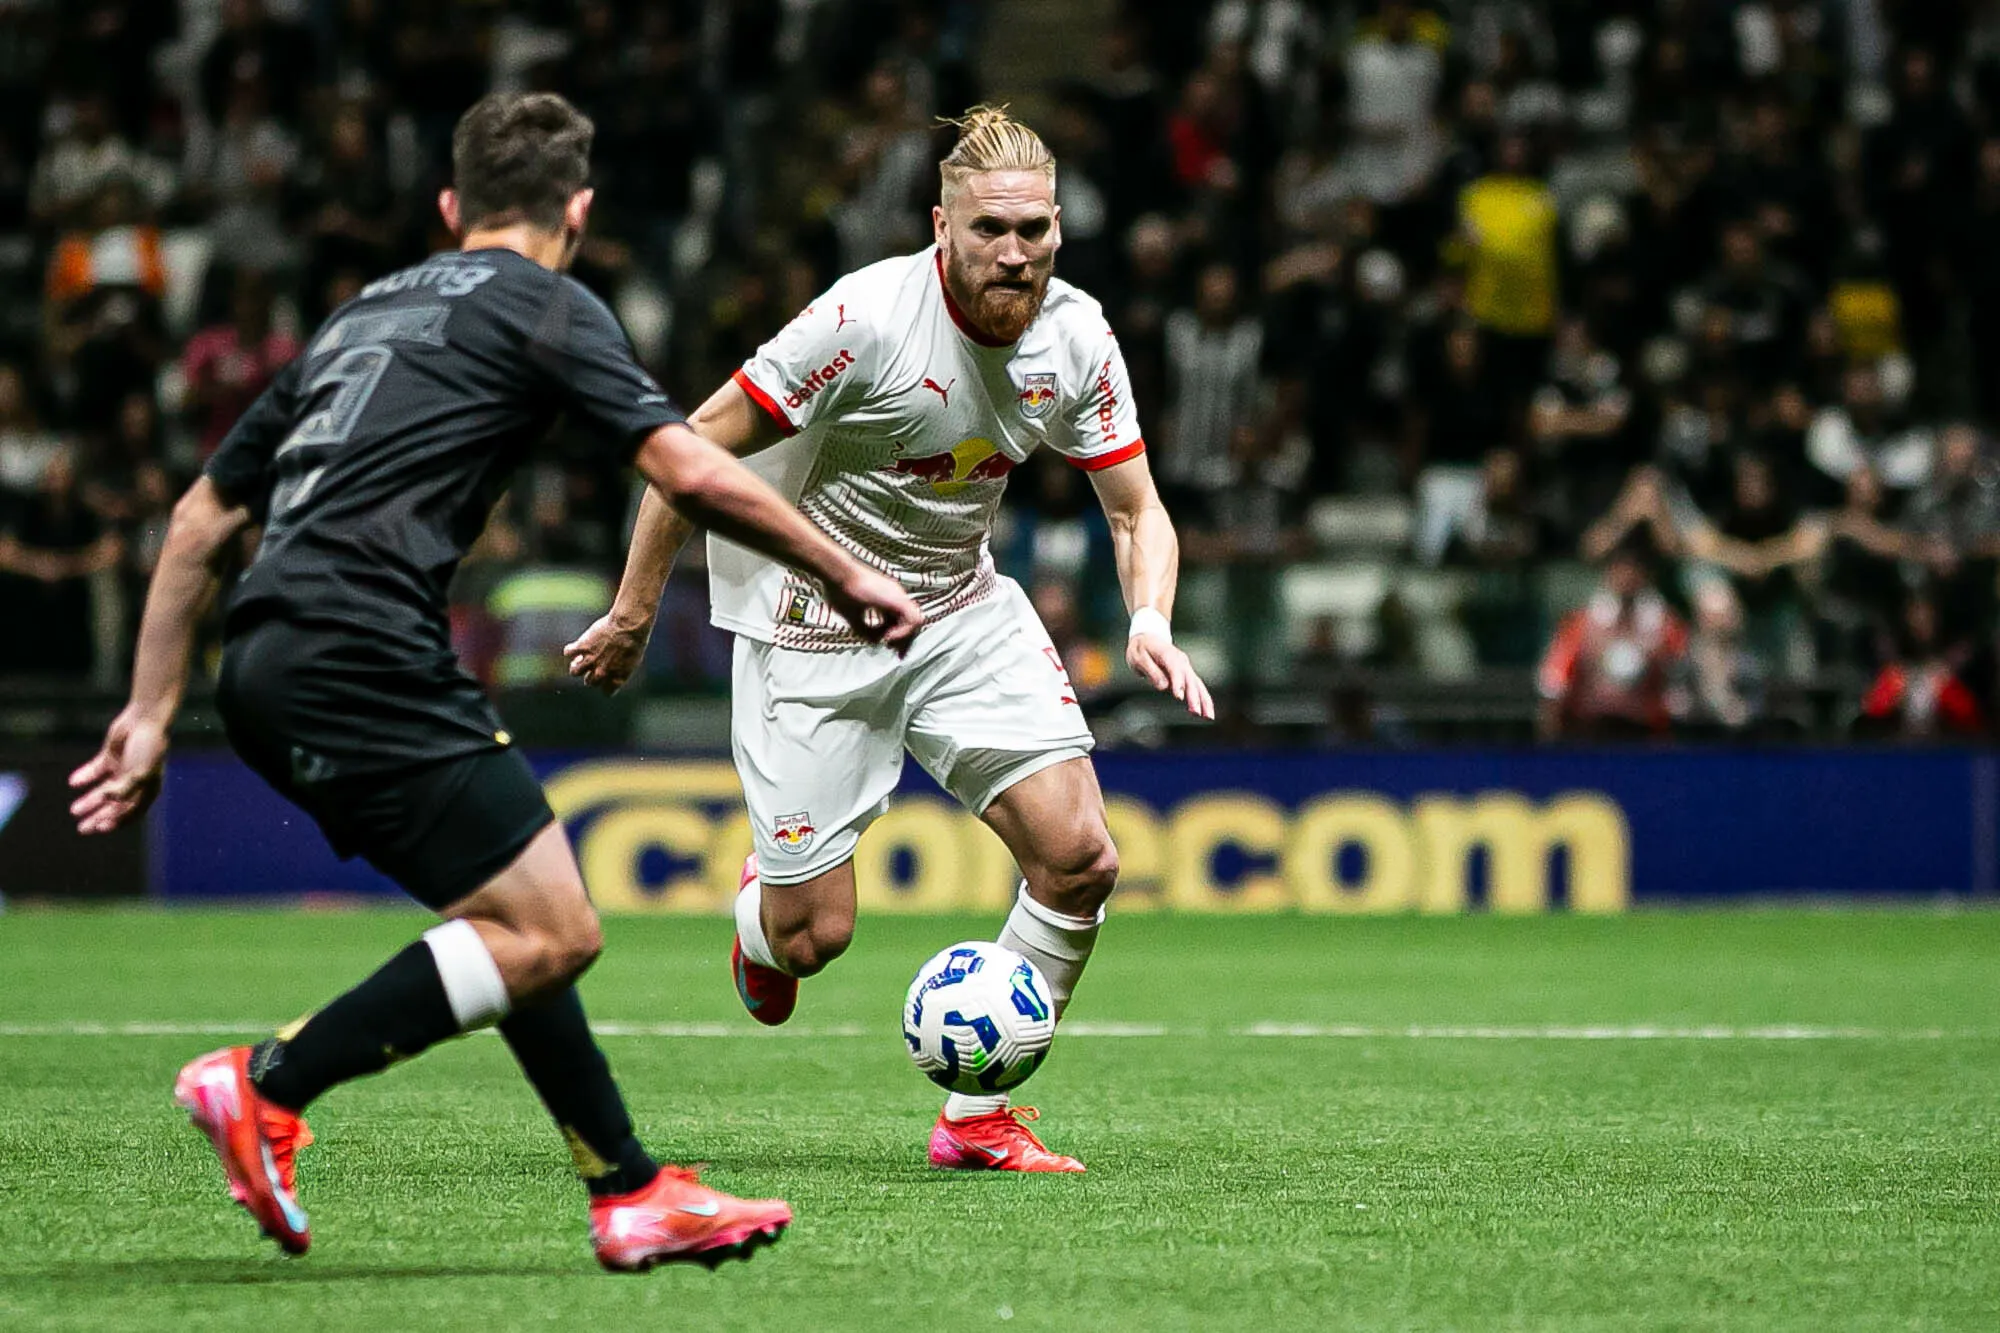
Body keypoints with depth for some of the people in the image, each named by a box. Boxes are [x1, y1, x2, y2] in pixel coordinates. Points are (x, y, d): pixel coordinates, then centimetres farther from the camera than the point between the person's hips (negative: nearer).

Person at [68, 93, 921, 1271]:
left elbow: (203, 517, 28)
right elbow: (693, 472, -6)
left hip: (270, 663, 9)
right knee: (548, 935, -10)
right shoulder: (546, 306, 5)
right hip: (365, 651, -9)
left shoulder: (365, 314, 27)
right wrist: (844, 576, 5)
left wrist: (151, 713, 30)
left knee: (523, 922, 14)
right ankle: (267, 1086, -11)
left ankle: (633, 1195, 13)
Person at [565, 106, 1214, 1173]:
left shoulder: (1075, 336, -8)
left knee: (1079, 859, -11)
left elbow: (1134, 507, 0)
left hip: (963, 607, 5)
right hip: (812, 624, -5)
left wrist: (1150, 618, -21)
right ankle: (762, 899, 37)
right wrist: (634, 610, -13)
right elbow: (699, 444, -17)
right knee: (814, 935, -4)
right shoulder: (867, 318, -25)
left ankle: (976, 1121, 4)